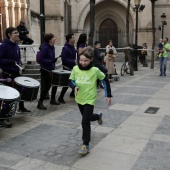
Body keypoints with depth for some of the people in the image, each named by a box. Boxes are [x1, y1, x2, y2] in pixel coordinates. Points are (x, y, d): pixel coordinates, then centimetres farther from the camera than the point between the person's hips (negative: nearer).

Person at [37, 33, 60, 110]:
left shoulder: (52, 47, 8)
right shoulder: (45, 47, -18)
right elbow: (40, 59, -23)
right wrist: (51, 61, -26)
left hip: (51, 69, 9)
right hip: (45, 70, -9)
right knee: (46, 86, -5)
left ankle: (53, 100, 32)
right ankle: (40, 103, 6)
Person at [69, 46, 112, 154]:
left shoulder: (95, 70, -15)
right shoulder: (76, 69, -8)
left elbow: (105, 81, -4)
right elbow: (71, 81, 1)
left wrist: (108, 96, -2)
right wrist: (74, 87, -21)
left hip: (90, 99, -5)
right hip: (79, 98, 5)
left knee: (85, 122, -8)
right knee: (87, 117, 23)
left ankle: (86, 145, 5)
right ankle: (98, 116, 56)